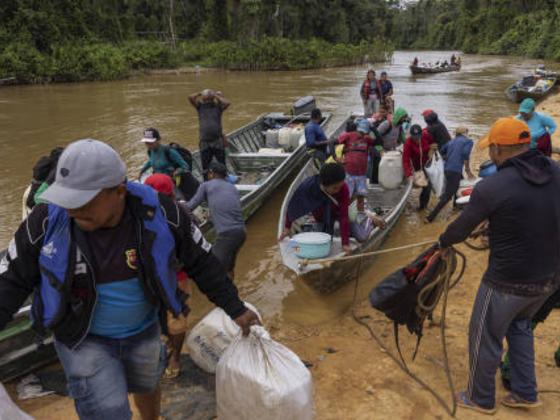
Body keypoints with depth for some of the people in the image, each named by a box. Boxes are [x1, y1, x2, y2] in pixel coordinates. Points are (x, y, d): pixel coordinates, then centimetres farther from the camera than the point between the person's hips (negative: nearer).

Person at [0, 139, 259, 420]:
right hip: (82, 337, -2)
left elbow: (202, 262, -11)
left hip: (143, 330, 2)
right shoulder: (47, 220, -25)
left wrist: (235, 309, -6)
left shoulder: (158, 212, -24)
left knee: (146, 386, 26)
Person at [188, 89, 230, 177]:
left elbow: (227, 103, -15)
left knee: (222, 165, 4)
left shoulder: (218, 106, 4)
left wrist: (216, 96, -3)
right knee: (205, 166, 7)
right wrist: (200, 93, 6)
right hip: (204, 142, 2)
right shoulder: (200, 106, 8)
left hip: (218, 141, -1)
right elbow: (190, 98, -4)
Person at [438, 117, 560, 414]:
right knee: (519, 325, 31)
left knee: (485, 338, 16)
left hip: (509, 282, -6)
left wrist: (442, 242, 12)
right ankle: (525, 393, 39)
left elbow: (461, 228, -9)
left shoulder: (492, 187, -23)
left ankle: (480, 399, 36)